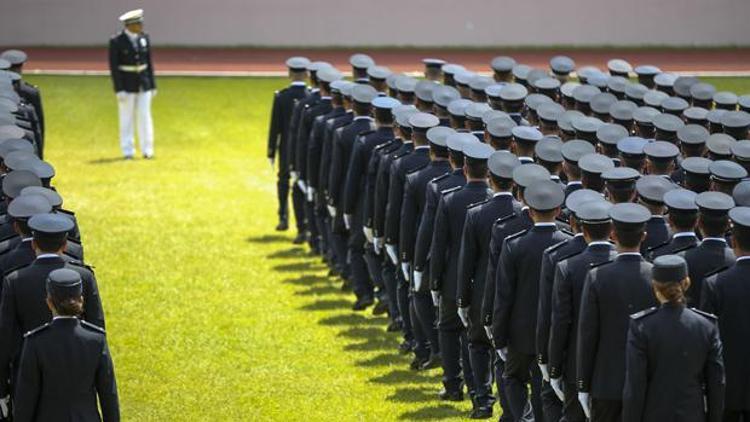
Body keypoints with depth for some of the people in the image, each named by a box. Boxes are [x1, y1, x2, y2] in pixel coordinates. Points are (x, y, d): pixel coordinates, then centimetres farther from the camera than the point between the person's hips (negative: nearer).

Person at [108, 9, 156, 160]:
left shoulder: (144, 38, 2)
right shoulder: (116, 42, -12)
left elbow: (148, 62, 7)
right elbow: (114, 67, -11)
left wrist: (152, 85, 6)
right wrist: (119, 90, -16)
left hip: (143, 83, 4)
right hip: (126, 84, -4)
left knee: (144, 116, 1)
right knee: (127, 118, 1)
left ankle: (147, 150, 5)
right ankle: (128, 152, 8)